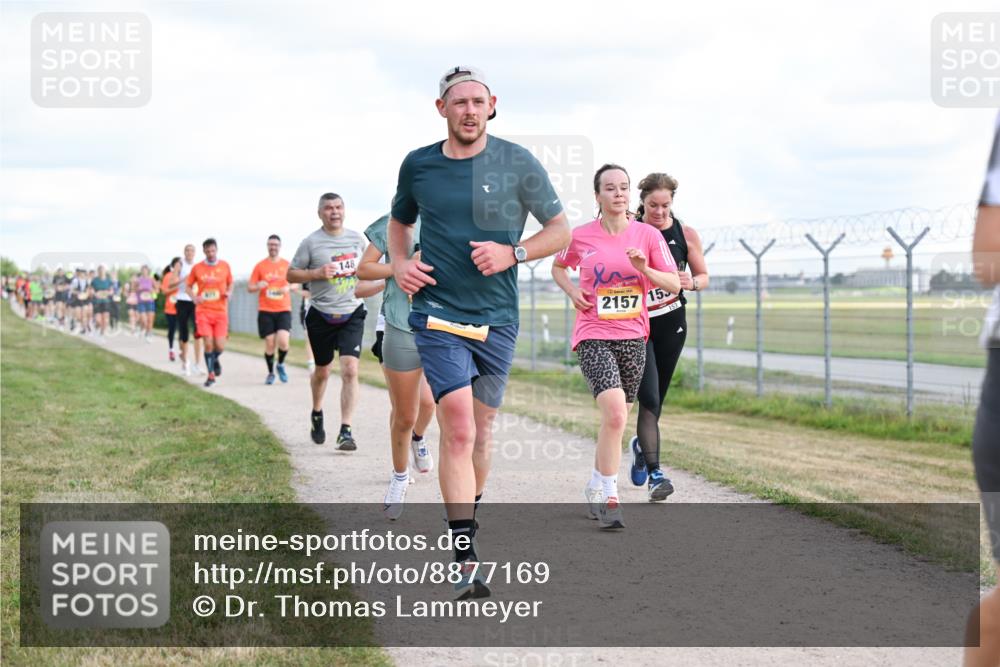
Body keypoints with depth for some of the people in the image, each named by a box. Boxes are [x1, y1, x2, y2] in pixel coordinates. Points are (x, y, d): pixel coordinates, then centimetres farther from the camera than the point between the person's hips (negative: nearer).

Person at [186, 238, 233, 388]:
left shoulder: (224, 266, 3)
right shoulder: (197, 268, 1)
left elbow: (230, 283, 16)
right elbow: (188, 285, 12)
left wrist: (229, 293, -6)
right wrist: (194, 298, -7)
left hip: (220, 311, 1)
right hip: (203, 311, -1)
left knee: (220, 346, -7)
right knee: (208, 344, -9)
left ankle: (215, 360, 30)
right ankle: (211, 375, 9)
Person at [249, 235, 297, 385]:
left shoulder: (287, 265, 6)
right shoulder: (260, 266, 5)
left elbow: (296, 284, 12)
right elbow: (249, 288, 6)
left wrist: (288, 288, -10)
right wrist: (258, 286, -16)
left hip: (283, 310, 0)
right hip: (265, 311, 0)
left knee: (283, 342, -16)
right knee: (270, 344, -2)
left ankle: (281, 364, 13)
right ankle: (270, 373, 18)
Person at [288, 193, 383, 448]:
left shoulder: (356, 239, 6)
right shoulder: (311, 242, -4)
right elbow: (291, 274, -1)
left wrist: (384, 282, 2)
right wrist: (317, 273, -16)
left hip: (352, 314, 1)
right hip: (321, 316, -1)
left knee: (350, 370, -14)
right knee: (322, 371, 14)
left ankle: (346, 431, -13)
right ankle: (316, 414, 42)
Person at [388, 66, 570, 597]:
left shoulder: (516, 163, -1)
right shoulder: (418, 165, 4)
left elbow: (561, 230, 5)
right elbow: (399, 222, 23)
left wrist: (513, 253, -12)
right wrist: (400, 264, 3)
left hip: (497, 319, 1)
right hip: (437, 313, -1)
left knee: (479, 432, 12)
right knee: (458, 429, -15)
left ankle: (465, 523, 37)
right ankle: (465, 560, -17)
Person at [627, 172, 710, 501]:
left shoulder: (686, 234, 1)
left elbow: (703, 276, 9)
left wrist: (691, 283, -12)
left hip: (672, 325, 3)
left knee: (656, 398, 14)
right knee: (649, 399, -14)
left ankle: (641, 445, 43)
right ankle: (654, 474, -16)